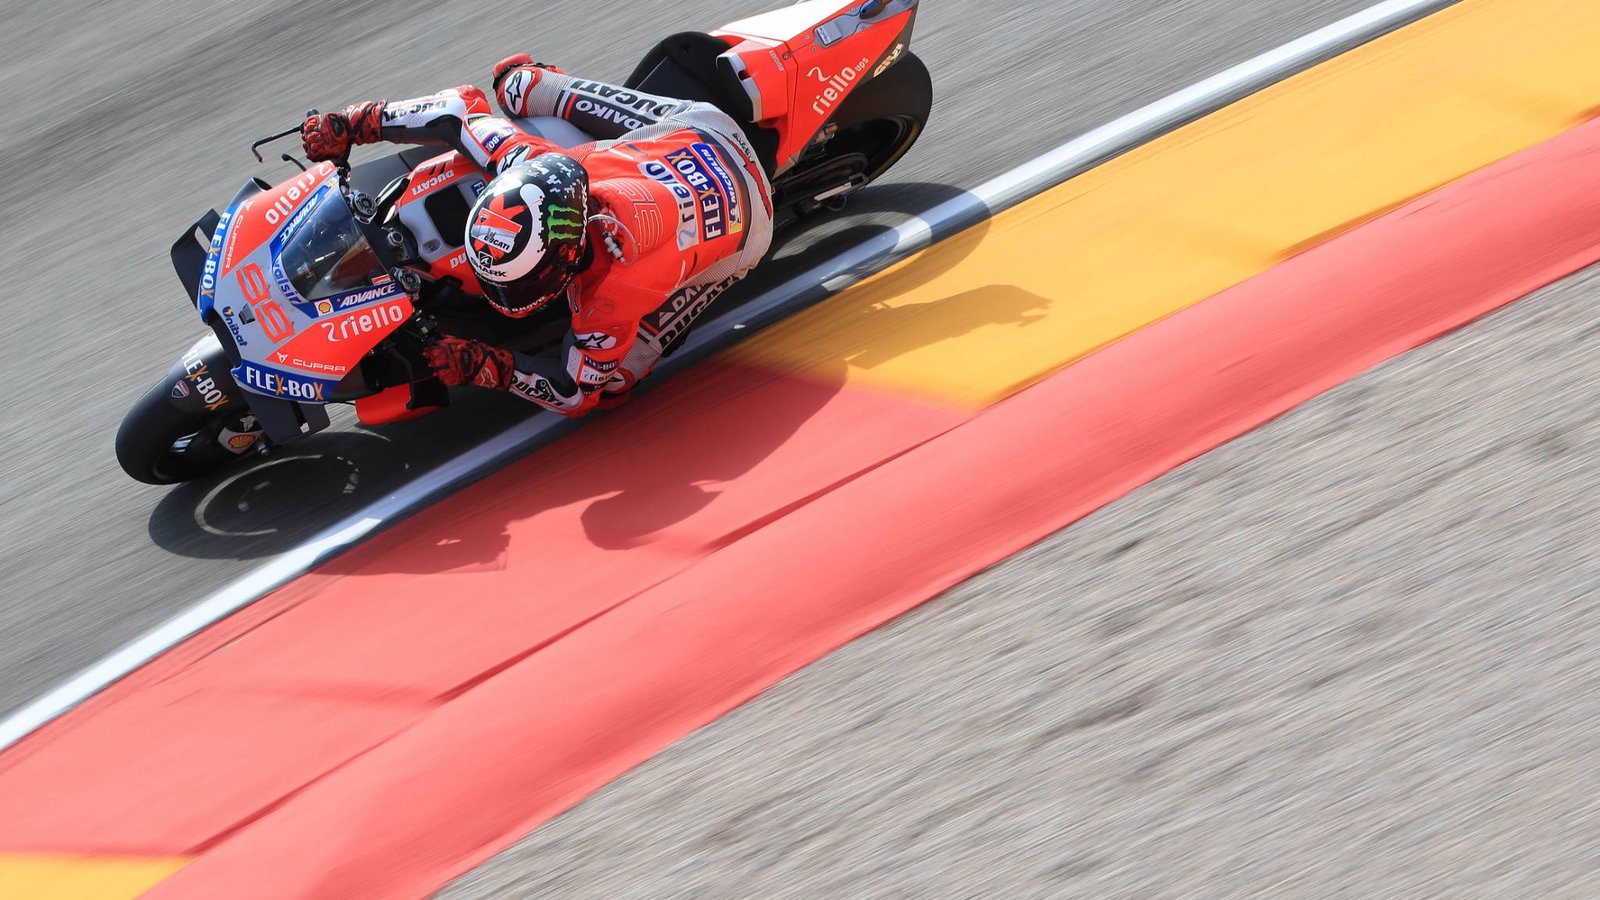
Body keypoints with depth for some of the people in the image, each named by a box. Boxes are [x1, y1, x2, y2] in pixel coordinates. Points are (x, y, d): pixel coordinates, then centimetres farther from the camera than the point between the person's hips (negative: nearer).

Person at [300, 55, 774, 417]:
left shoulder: (617, 295, -45)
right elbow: (464, 109, -17)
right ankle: (526, 83, 40)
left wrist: (481, 367, -36)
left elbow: (583, 390, -28)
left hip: (739, 226, -3)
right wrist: (353, 122, -13)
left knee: (620, 366, -3)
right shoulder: (538, 167, -33)